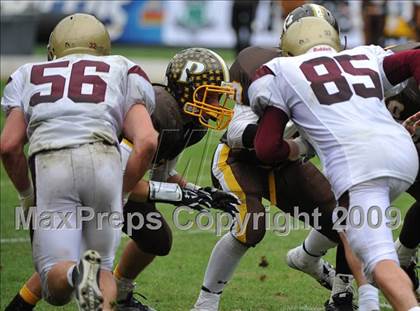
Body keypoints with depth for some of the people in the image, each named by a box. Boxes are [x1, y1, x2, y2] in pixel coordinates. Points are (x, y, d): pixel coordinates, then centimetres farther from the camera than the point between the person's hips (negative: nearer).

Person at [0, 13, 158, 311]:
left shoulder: (29, 76, 28)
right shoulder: (122, 73, 25)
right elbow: (147, 142, 10)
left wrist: (27, 195, 30)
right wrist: (123, 192, 22)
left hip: (50, 164, 0)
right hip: (102, 160, 0)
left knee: (56, 286, 3)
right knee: (103, 269, 15)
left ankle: (78, 273, -33)